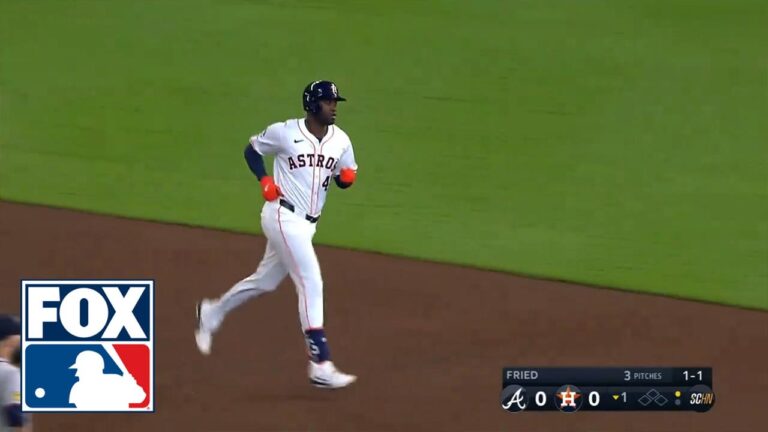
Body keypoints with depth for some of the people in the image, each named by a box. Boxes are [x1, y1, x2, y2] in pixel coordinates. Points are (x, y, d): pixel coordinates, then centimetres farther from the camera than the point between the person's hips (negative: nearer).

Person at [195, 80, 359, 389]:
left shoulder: (340, 140, 4)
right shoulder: (284, 132, -10)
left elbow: (344, 178, 15)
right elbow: (252, 149, 5)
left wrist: (347, 176, -9)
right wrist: (265, 181, -9)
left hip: (307, 224, 7)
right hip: (284, 216, -7)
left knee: (265, 281, 20)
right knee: (311, 284, -15)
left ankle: (212, 313, 43)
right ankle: (320, 366, -16)